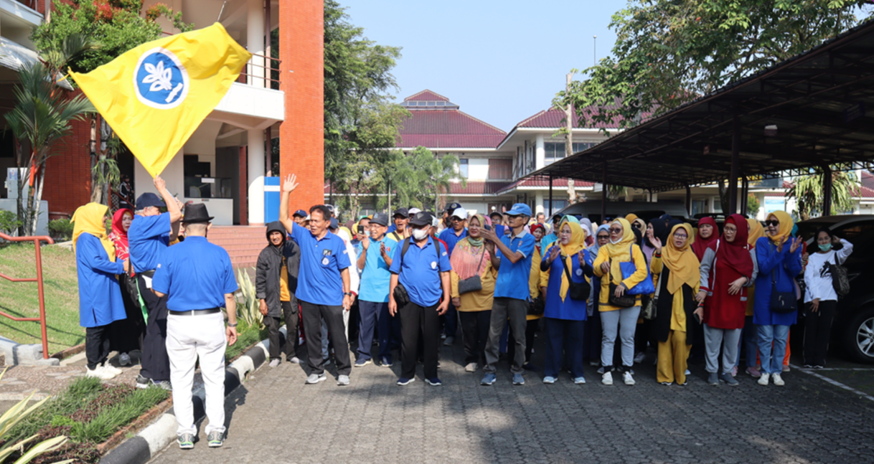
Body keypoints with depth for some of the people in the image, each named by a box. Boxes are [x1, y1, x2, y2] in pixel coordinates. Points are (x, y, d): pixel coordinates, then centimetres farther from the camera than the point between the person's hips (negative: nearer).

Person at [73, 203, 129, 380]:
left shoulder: (99, 236, 16)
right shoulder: (85, 238, -12)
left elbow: (109, 257, 19)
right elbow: (95, 262, -20)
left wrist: (123, 262, 0)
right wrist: (121, 266, -16)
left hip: (106, 289, 9)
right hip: (94, 291, -9)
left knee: (105, 326, 12)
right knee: (95, 328, -2)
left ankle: (103, 362, 21)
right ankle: (92, 367, 7)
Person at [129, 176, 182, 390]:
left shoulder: (143, 226, 19)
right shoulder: (143, 224, -13)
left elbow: (171, 236, 23)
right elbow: (175, 214, -21)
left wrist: (178, 214, 10)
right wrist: (163, 189, -11)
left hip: (150, 281, 11)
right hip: (154, 281, -11)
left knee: (154, 328, 16)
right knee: (160, 328, -4)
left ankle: (146, 374, 23)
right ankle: (160, 376, 3)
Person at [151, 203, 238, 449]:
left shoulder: (170, 254, -7)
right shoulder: (220, 254, -5)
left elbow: (160, 292, -4)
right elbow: (229, 295, -2)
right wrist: (232, 324, 8)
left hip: (179, 323, 0)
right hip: (212, 321, 0)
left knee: (181, 380, 11)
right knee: (214, 378, 11)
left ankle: (185, 433, 17)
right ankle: (216, 431, 15)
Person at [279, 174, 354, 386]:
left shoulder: (336, 242, -5)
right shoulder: (303, 236, 3)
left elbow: (344, 270, -3)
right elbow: (283, 218, 1)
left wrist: (347, 293, -7)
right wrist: (286, 192, -6)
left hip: (332, 299, -3)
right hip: (308, 297, 3)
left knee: (338, 335, 6)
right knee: (312, 335, 12)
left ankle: (343, 371, 19)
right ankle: (316, 370, 26)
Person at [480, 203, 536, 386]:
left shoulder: (528, 239, -2)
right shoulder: (504, 239, 14)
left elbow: (514, 257, -17)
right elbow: (497, 266, 13)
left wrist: (496, 240, -16)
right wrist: (491, 251, -4)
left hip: (518, 293, -4)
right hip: (500, 291, 4)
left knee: (519, 334, 5)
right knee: (493, 333, 1)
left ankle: (517, 371, 17)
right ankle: (489, 371, 6)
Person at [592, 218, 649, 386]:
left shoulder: (633, 248, 5)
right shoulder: (604, 249, 10)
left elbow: (642, 271, -6)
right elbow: (596, 270, -4)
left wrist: (625, 284, -18)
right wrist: (602, 266, -28)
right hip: (607, 298, 1)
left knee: (628, 337, 6)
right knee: (608, 337, 3)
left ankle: (627, 369, 15)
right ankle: (607, 370, 10)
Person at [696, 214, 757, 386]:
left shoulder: (748, 250, 4)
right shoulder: (715, 246, -3)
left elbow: (753, 273, 6)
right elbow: (704, 269, -2)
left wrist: (742, 280, -14)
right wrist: (703, 290, -13)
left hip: (736, 301, 2)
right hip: (715, 299, -2)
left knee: (733, 337, 5)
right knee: (713, 336, 2)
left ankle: (727, 371, 18)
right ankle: (712, 370, 14)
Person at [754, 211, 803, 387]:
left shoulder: (794, 244, 2)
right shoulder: (762, 242, -2)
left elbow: (795, 271, -5)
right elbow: (763, 268, -13)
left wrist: (792, 253, -21)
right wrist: (778, 252, -25)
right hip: (765, 296, -1)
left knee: (781, 338, 7)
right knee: (765, 337, 2)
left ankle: (776, 371, 19)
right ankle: (765, 371, 14)